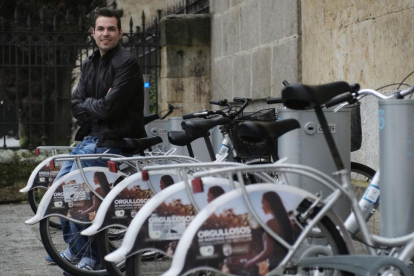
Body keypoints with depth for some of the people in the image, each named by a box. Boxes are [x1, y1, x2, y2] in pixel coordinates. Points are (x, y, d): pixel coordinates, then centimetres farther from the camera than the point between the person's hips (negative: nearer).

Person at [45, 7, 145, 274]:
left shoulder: (126, 62, -14)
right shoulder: (90, 64, 14)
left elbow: (110, 107, -22)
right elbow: (76, 105, 7)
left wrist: (87, 105, -4)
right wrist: (97, 105, -12)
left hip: (113, 140, -9)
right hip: (90, 137, 9)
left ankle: (90, 254, -7)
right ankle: (74, 247, 23)